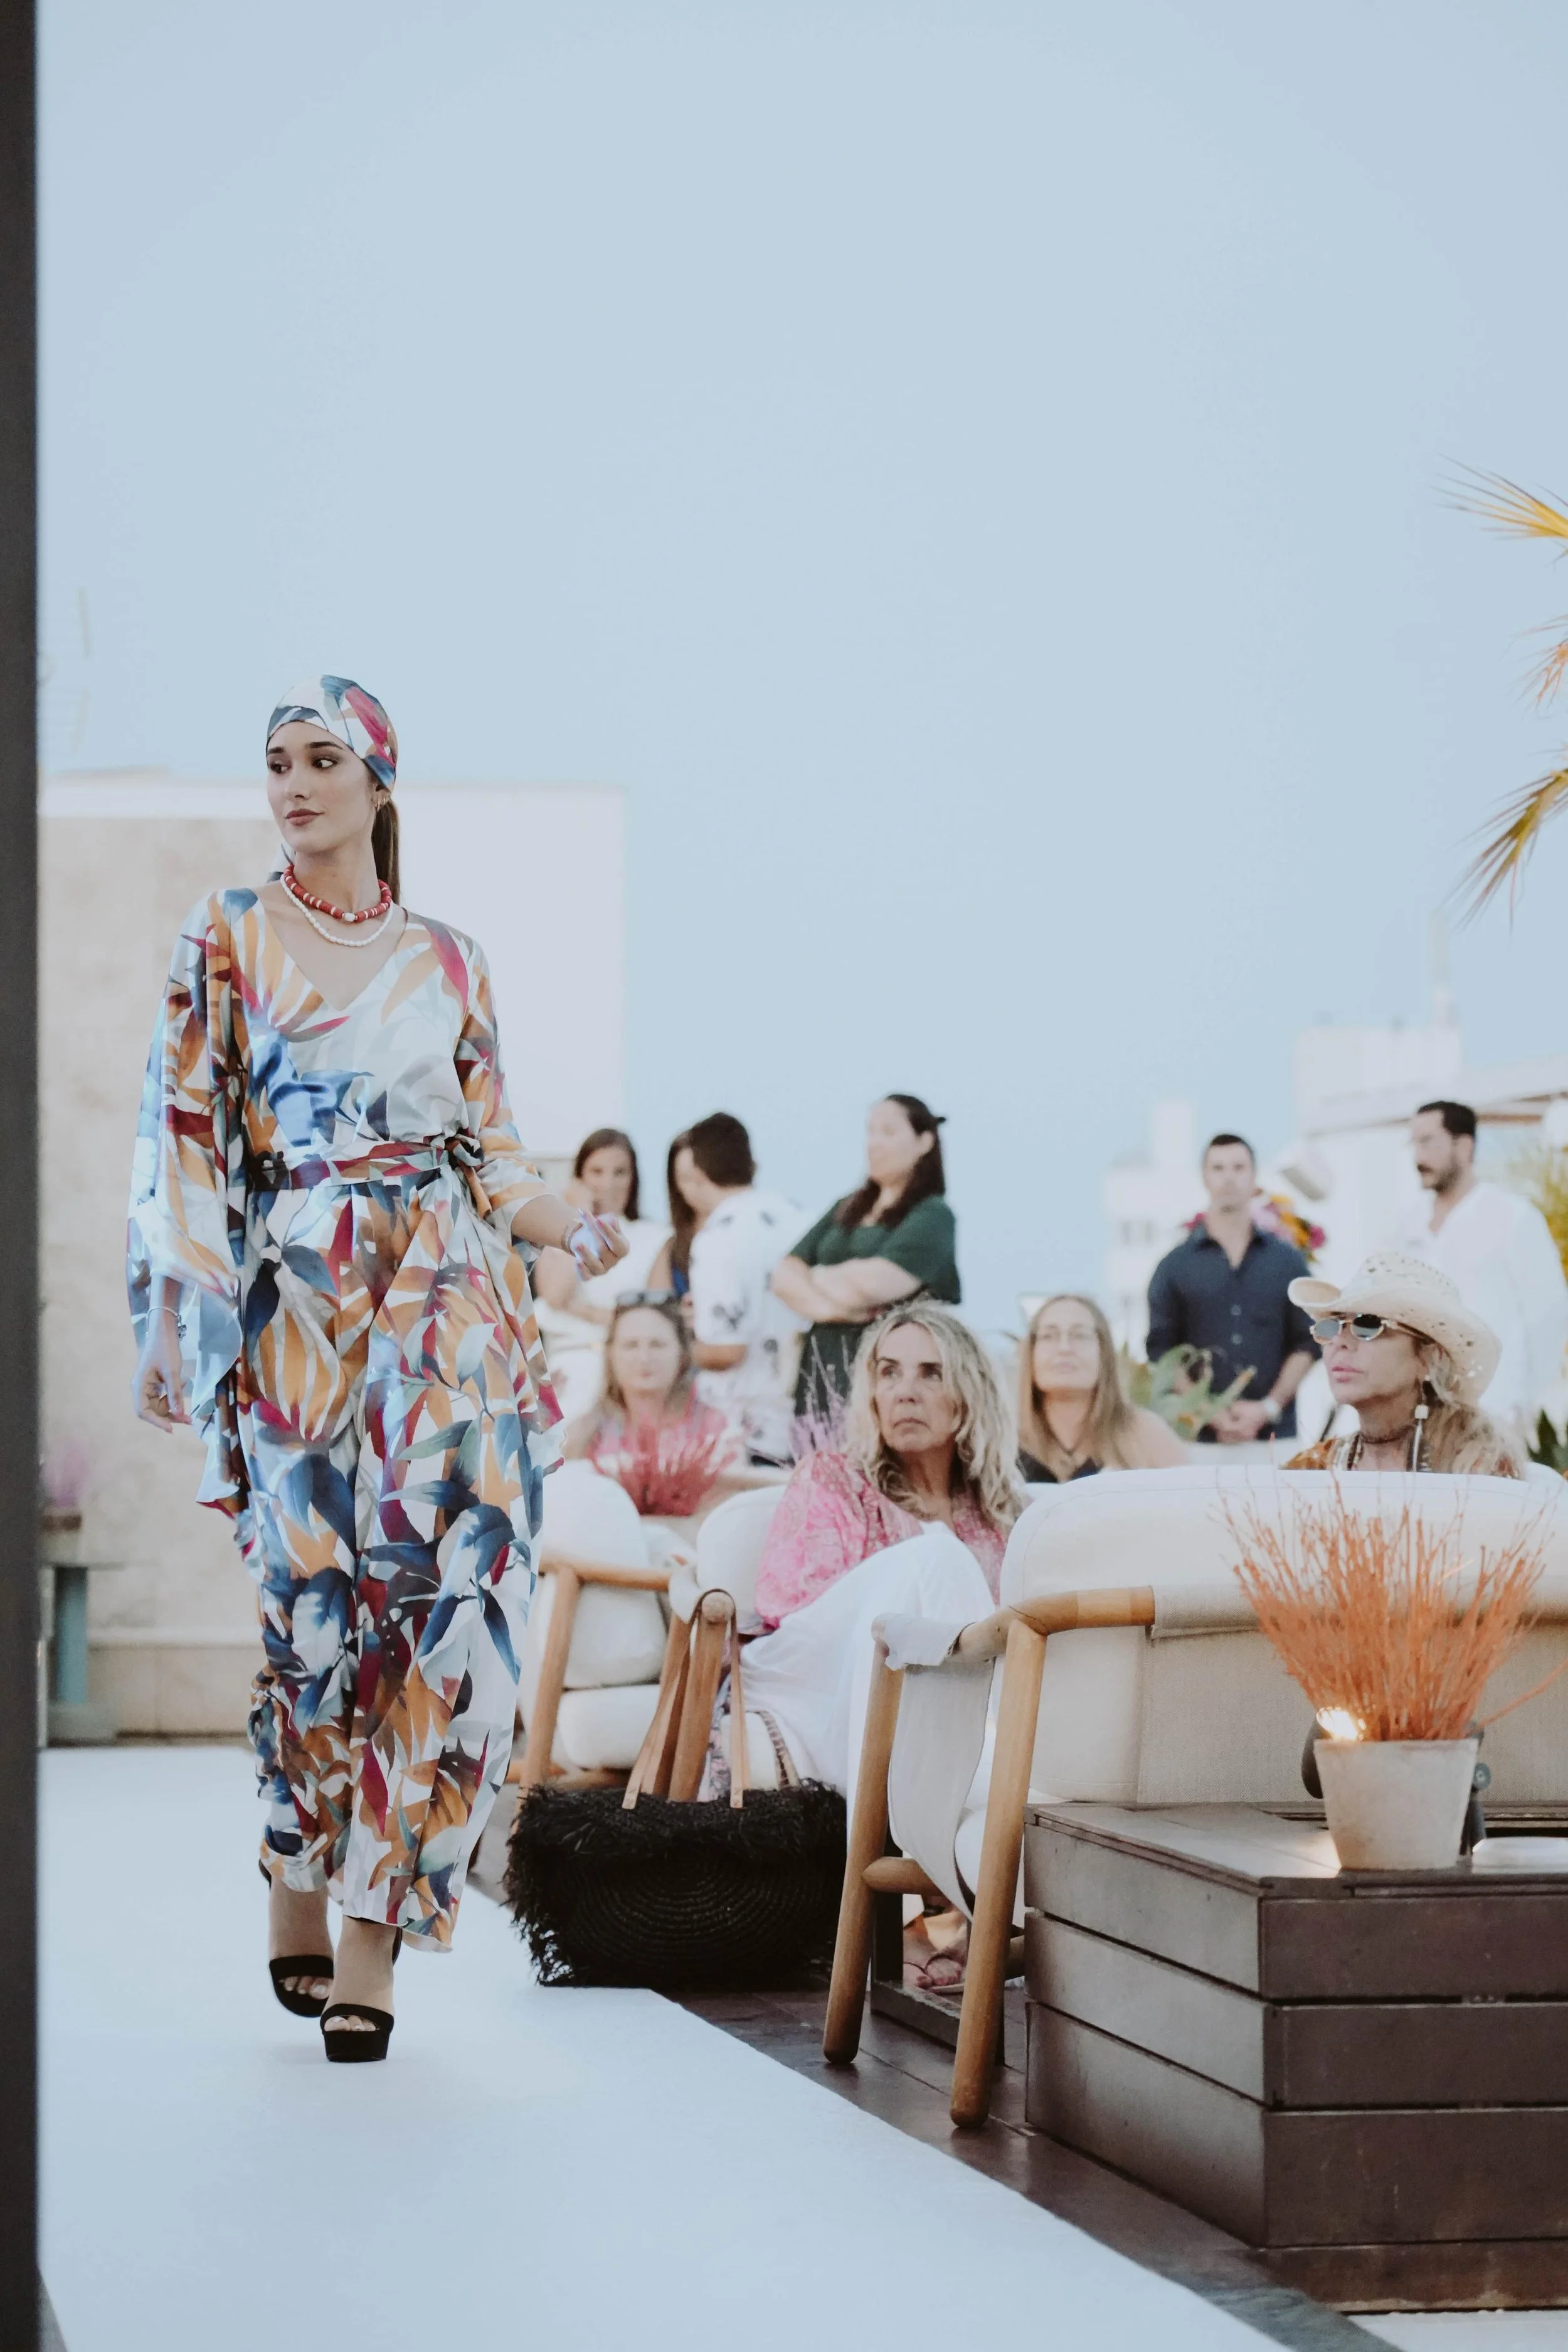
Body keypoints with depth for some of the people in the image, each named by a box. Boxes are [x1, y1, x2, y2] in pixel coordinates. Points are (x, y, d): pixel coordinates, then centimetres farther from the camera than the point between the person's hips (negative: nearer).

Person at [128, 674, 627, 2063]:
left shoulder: (450, 961, 14)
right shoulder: (228, 941, 8)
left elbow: (491, 1154, 14)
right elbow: (188, 1141, 3)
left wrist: (574, 1230, -6)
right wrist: (185, 1324, -7)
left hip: (447, 1311, 2)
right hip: (295, 1312, -1)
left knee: (441, 1602, -9)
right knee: (315, 1605, -4)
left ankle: (371, 1932, -4)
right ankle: (298, 1903, 15)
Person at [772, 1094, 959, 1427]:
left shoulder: (932, 1216, -1)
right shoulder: (847, 1210, 19)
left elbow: (873, 1284, -14)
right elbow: (785, 1275, 11)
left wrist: (817, 1278, 5)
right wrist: (826, 1306, -8)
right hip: (823, 1367, 6)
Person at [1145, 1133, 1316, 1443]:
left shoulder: (1288, 1262, 11)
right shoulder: (1175, 1266, 9)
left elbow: (1306, 1345, 7)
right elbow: (1162, 1351, 3)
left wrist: (1268, 1408, -8)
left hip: (1276, 1431, 1)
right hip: (1200, 1434, -1)